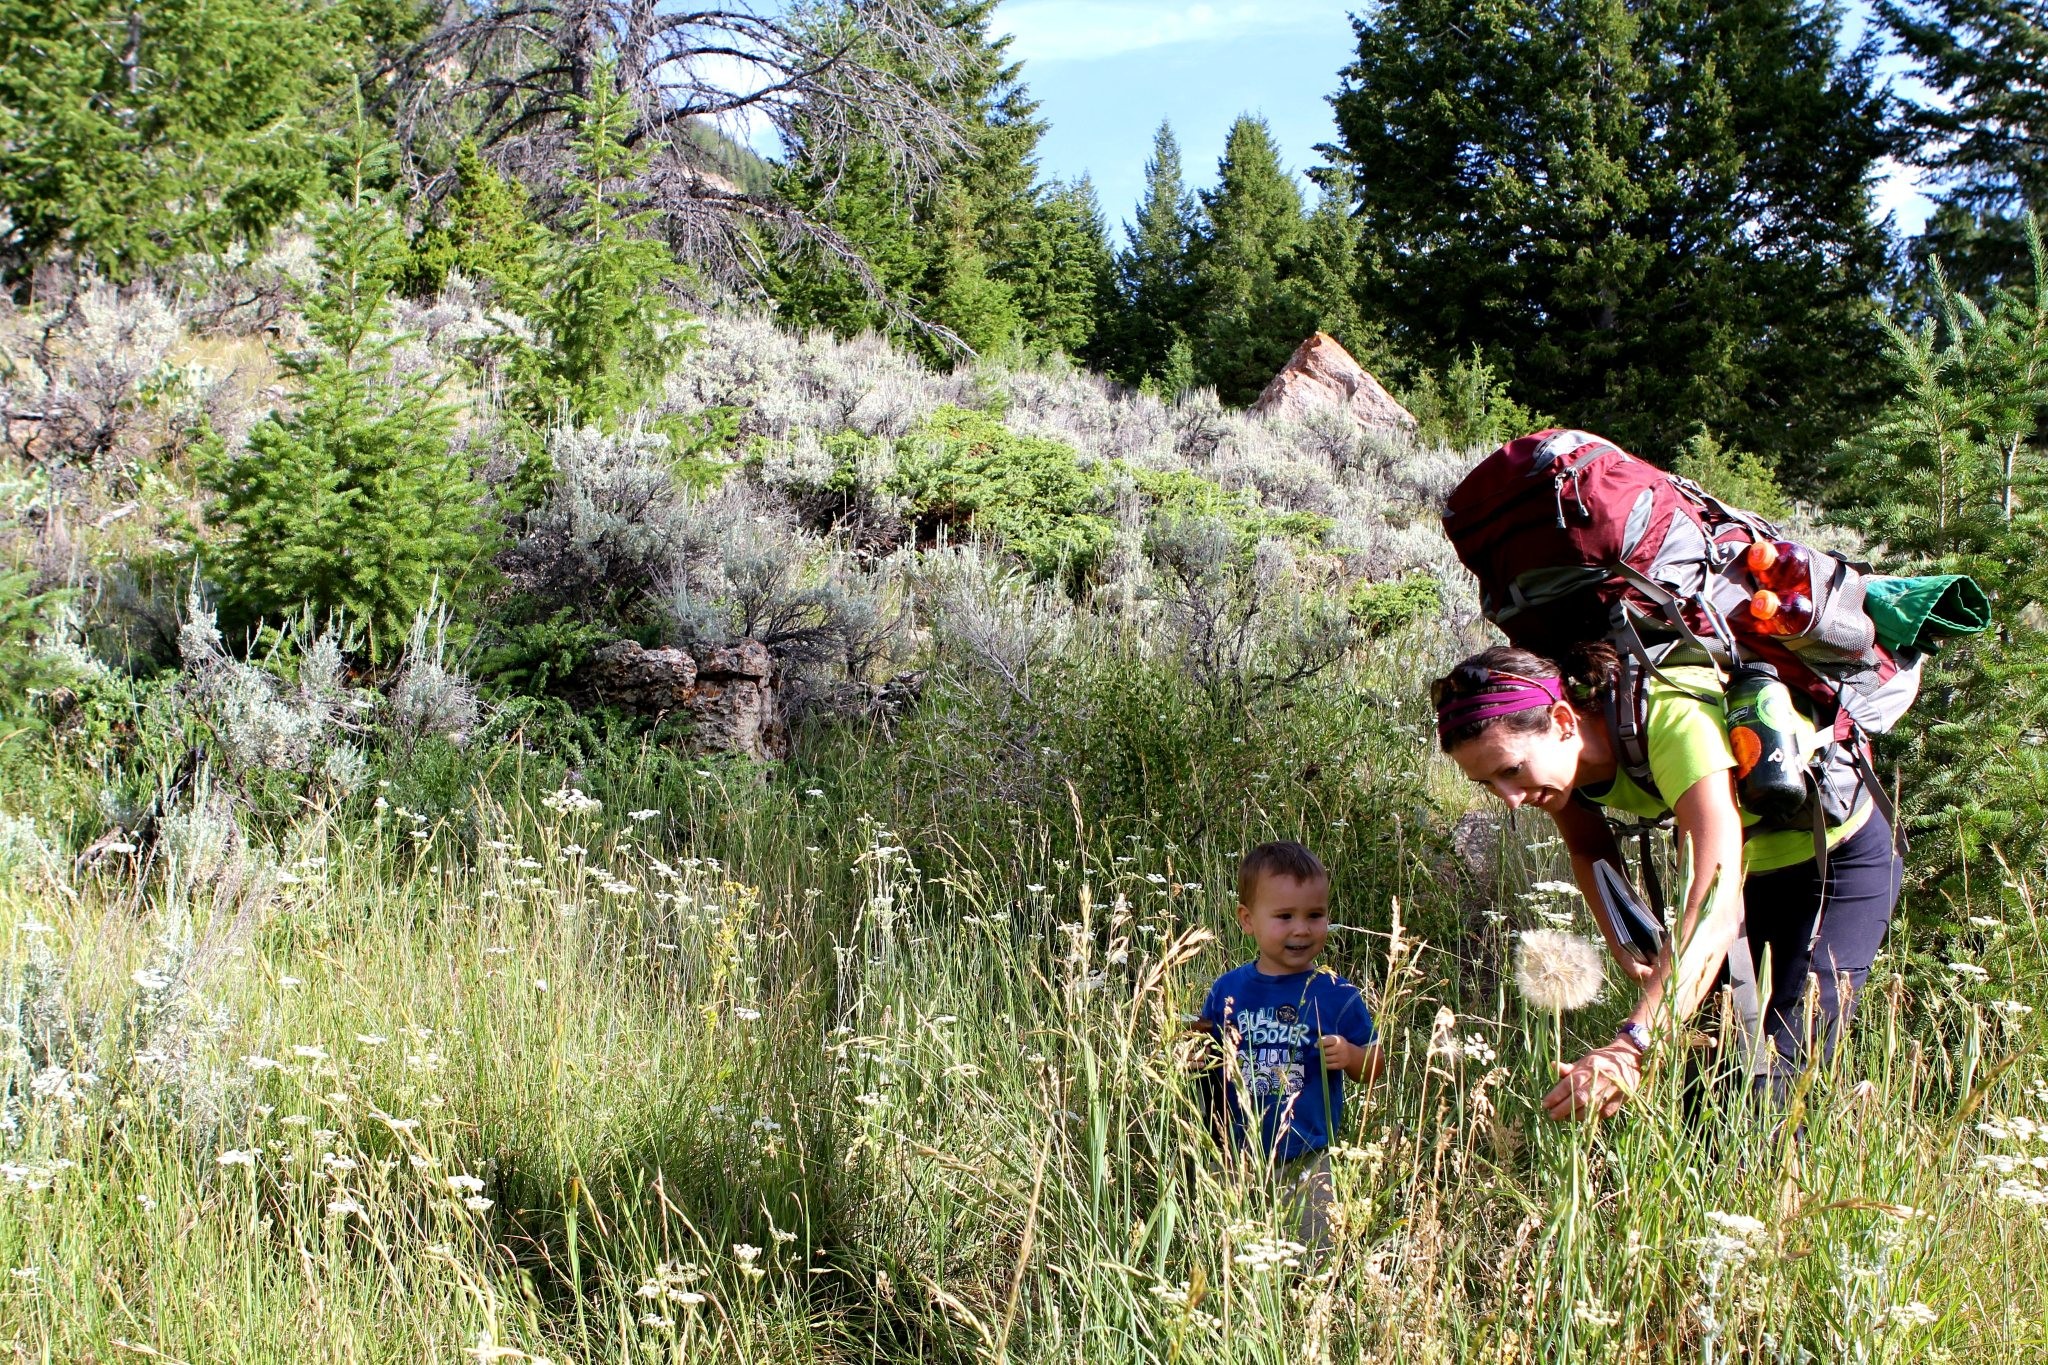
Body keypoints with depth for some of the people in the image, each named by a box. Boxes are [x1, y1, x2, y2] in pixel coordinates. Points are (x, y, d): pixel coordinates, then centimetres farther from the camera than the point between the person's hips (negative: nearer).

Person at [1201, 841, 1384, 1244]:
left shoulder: (1337, 995, -5)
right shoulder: (1227, 991, 0)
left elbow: (1374, 1067, 1)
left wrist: (1350, 1056, -19)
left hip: (1307, 1164, -2)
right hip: (1237, 1160, 2)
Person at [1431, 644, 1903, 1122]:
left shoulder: (1674, 720, -40)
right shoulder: (1555, 756, -18)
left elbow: (1716, 908, -50)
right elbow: (1590, 850, 5)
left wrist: (1633, 1047, -61)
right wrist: (1626, 948, -12)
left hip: (1838, 853, -6)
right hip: (1746, 863, 6)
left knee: (1773, 1077, -17)